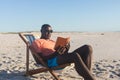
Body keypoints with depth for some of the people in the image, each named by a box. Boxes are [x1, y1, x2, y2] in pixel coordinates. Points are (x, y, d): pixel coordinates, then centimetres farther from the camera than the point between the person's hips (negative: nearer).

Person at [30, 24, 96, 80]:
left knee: (87, 48, -13)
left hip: (63, 58, 7)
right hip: (51, 61, -7)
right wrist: (56, 53, -18)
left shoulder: (53, 41, 33)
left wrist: (66, 49, -1)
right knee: (75, 55, -37)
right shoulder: (36, 42, 12)